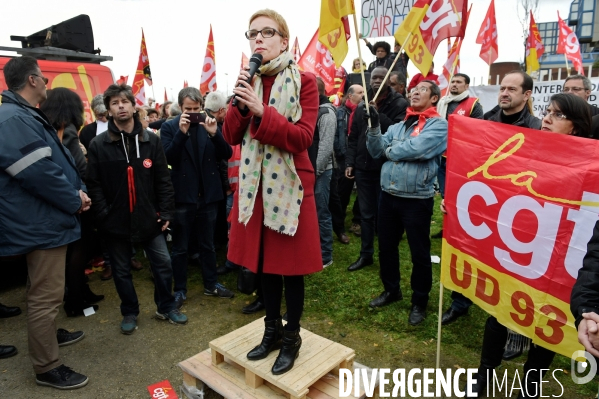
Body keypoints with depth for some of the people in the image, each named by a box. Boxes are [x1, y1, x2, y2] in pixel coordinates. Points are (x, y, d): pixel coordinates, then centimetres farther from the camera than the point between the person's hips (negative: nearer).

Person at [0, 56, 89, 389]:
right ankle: (47, 368, 10)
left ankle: (48, 334, 43)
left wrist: (78, 191, 1)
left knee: (46, 292, 25)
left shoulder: (27, 117, 16)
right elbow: (40, 173, -27)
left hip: (47, 219, 11)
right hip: (41, 223, -11)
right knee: (46, 295, -2)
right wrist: (75, 200, -14)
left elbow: (59, 161, 16)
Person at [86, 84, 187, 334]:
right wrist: (103, 215, -11)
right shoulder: (98, 145, -3)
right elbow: (93, 184, -4)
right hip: (116, 220, -1)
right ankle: (130, 313, 33)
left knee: (163, 263, 9)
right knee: (122, 270, 13)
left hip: (149, 217, 1)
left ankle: (166, 307, 29)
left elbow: (163, 179, 2)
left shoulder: (151, 140, 2)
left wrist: (166, 211, -3)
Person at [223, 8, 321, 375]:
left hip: (290, 184, -5)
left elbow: (302, 138, -16)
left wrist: (261, 111, -23)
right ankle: (272, 329, 34)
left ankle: (292, 337, 26)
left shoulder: (304, 82, -5)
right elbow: (231, 136, 5)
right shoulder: (249, 81, 11)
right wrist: (240, 104, -12)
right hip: (256, 183, 5)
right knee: (264, 261, 14)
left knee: (290, 264, 5)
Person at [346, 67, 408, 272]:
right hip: (363, 167, 4)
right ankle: (366, 254, 25)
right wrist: (350, 162, 6)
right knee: (366, 213, 12)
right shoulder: (362, 106, 13)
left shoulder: (399, 104, -2)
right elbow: (353, 137, 13)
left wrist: (377, 115, -23)